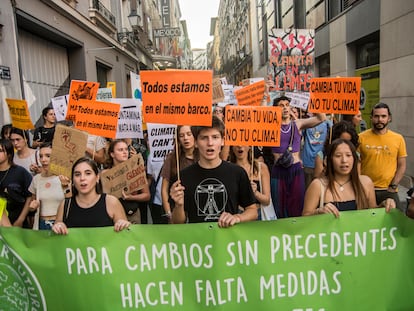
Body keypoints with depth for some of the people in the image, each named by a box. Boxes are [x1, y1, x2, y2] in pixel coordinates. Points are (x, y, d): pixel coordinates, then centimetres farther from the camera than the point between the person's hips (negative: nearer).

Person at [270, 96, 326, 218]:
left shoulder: (298, 124, 6)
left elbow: (321, 118, -2)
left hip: (297, 169, 2)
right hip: (278, 170, -1)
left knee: (297, 208, 7)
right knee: (279, 208, 7)